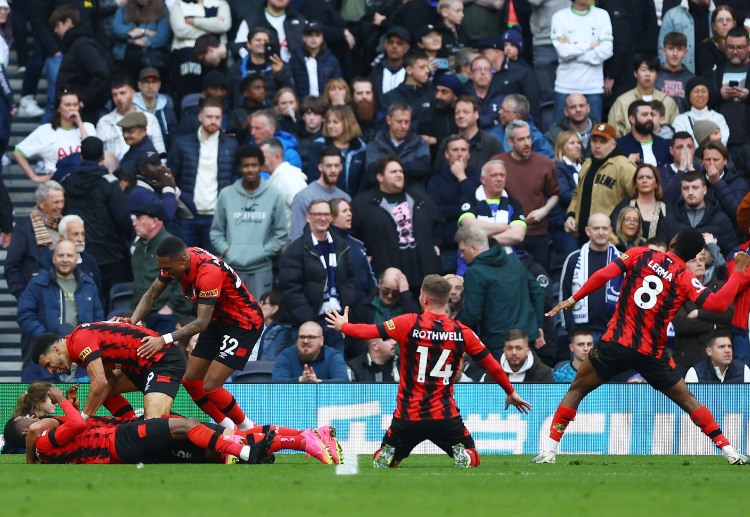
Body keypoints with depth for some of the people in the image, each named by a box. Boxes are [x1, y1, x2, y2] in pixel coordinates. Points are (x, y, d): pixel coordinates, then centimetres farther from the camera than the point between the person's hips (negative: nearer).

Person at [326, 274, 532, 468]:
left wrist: (342, 326, 18)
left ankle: (385, 457, -16)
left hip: (408, 416, 0)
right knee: (470, 457, 17)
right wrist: (510, 392, 24)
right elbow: (491, 364, 9)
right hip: (445, 417, 1)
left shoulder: (409, 323, -6)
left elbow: (368, 332, -3)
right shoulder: (461, 332, 1)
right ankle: (462, 457, -18)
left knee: (382, 458, 19)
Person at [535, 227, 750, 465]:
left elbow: (603, 275, -7)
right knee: (687, 400, 15)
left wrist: (572, 300, 2)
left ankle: (549, 450, 4)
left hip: (616, 344, 0)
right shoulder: (685, 278, -1)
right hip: (652, 354, 0)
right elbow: (717, 303, -11)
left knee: (576, 391, 15)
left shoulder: (640, 255, 3)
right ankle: (729, 451, 11)